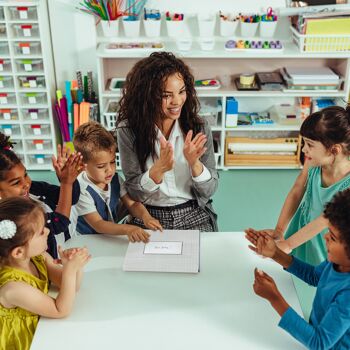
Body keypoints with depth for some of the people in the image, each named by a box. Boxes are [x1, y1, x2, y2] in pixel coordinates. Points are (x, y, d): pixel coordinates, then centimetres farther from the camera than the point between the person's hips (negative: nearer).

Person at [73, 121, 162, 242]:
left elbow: (131, 204, 3)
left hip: (113, 235, 6)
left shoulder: (114, 179, -1)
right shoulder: (82, 190, -21)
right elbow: (97, 224, -23)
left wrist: (145, 216, -18)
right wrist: (127, 229, -38)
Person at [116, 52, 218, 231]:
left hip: (194, 216, 1)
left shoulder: (199, 127, -6)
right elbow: (134, 193, -7)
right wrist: (159, 168, -25)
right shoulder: (128, 130, -10)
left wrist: (194, 163, -22)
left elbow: (209, 190, -3)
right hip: (148, 217, 0)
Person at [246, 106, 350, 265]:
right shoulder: (313, 162, -17)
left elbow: (323, 221, -25)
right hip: (299, 231, 4)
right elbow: (295, 193, -7)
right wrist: (279, 230, -8)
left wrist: (286, 245, -21)